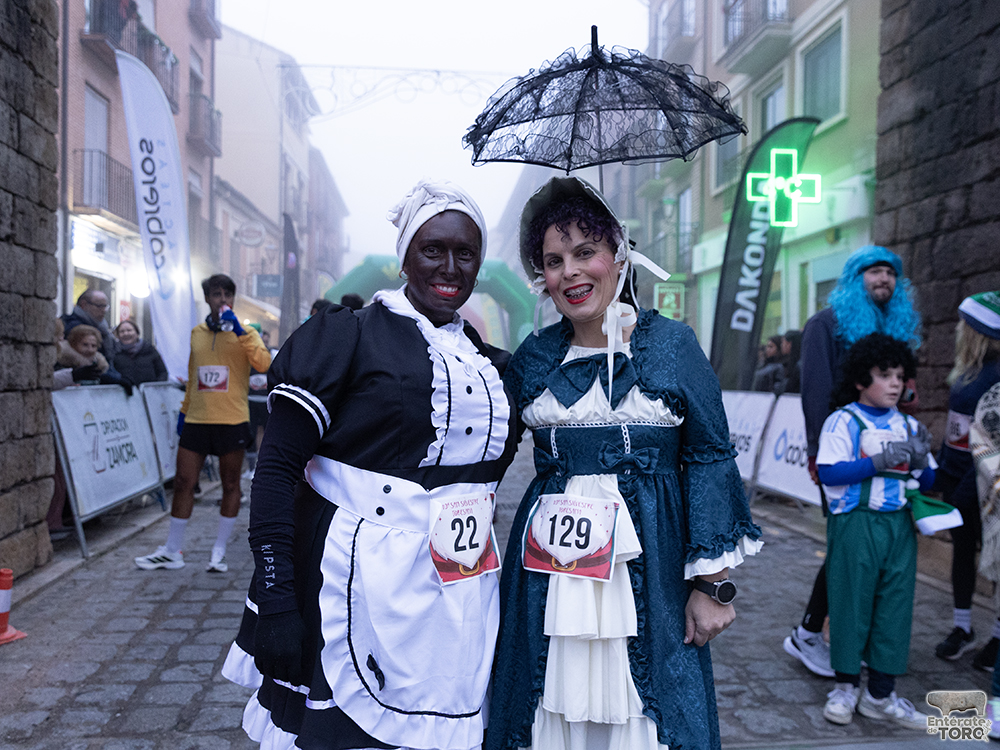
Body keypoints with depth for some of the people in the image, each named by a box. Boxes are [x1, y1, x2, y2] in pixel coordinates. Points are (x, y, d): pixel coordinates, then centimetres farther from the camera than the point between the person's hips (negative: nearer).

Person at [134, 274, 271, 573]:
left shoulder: (245, 333, 0)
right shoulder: (196, 333, 12)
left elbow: (263, 363, -20)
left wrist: (239, 331, -23)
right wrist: (184, 410, 18)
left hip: (232, 422, -3)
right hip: (196, 421, 4)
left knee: (230, 485, 4)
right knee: (183, 482, 4)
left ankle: (219, 551, 16)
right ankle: (172, 551, 16)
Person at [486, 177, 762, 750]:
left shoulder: (671, 344, -2)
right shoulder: (534, 357, 6)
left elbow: (710, 458, -3)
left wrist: (712, 583, -6)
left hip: (646, 561, -2)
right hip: (552, 568, 3)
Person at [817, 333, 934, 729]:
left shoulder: (908, 426, 11)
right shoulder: (843, 421, -5)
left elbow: (927, 482, 15)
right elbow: (829, 473, -16)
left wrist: (920, 460, -6)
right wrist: (877, 461, -21)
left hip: (899, 525, 5)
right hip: (855, 523, -5)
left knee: (896, 604, 8)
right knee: (851, 601, 3)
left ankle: (881, 693, 21)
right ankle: (845, 686, 20)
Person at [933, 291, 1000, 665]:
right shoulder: (967, 372, 7)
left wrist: (968, 490, -19)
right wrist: (939, 465, 14)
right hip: (955, 474, 8)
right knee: (962, 548, 14)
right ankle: (962, 627, 27)